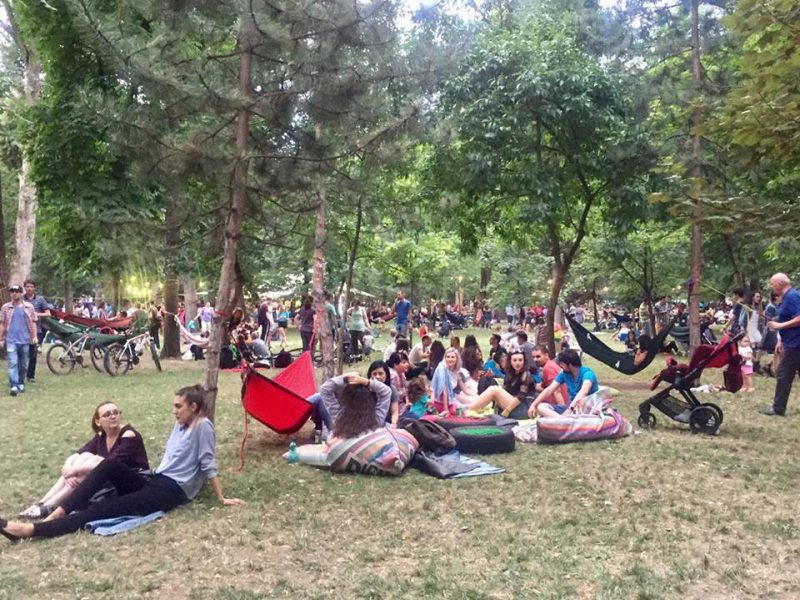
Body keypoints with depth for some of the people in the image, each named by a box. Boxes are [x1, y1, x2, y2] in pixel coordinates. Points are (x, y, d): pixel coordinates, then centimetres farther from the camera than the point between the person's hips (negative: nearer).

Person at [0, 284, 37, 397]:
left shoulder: (29, 306, 5)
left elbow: (33, 323, 7)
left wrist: (34, 336, -1)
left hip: (25, 340, 1)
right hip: (11, 340, -1)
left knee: (23, 364, 10)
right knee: (13, 363, -12)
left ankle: (21, 383, 26)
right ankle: (14, 386, -16)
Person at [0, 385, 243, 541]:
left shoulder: (203, 425, -10)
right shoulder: (180, 425, 17)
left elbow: (208, 464, -11)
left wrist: (221, 499, -10)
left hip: (172, 491, -8)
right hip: (155, 482, 8)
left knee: (106, 508, -21)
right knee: (110, 465, -14)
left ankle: (33, 530, -27)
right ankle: (56, 514, -20)